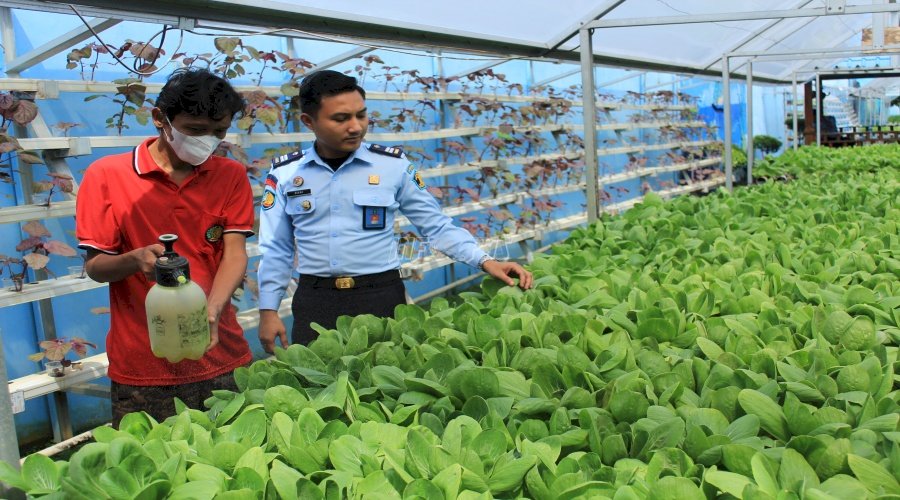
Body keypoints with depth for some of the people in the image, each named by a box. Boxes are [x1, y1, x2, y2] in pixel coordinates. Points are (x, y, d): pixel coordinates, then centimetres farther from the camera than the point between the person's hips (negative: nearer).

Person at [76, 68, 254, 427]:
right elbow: (94, 267, -2)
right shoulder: (106, 176, -4)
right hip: (141, 367, -2)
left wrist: (211, 310, -25)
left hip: (221, 358, 2)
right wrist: (136, 260, -25)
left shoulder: (231, 176, 3)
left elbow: (235, 253, -6)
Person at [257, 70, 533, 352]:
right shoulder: (285, 173, 2)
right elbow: (276, 249, 8)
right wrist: (268, 311, 4)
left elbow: (437, 225, 2)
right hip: (315, 301, 1)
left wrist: (485, 262, -8)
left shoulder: (393, 165, -3)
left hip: (381, 296, -1)